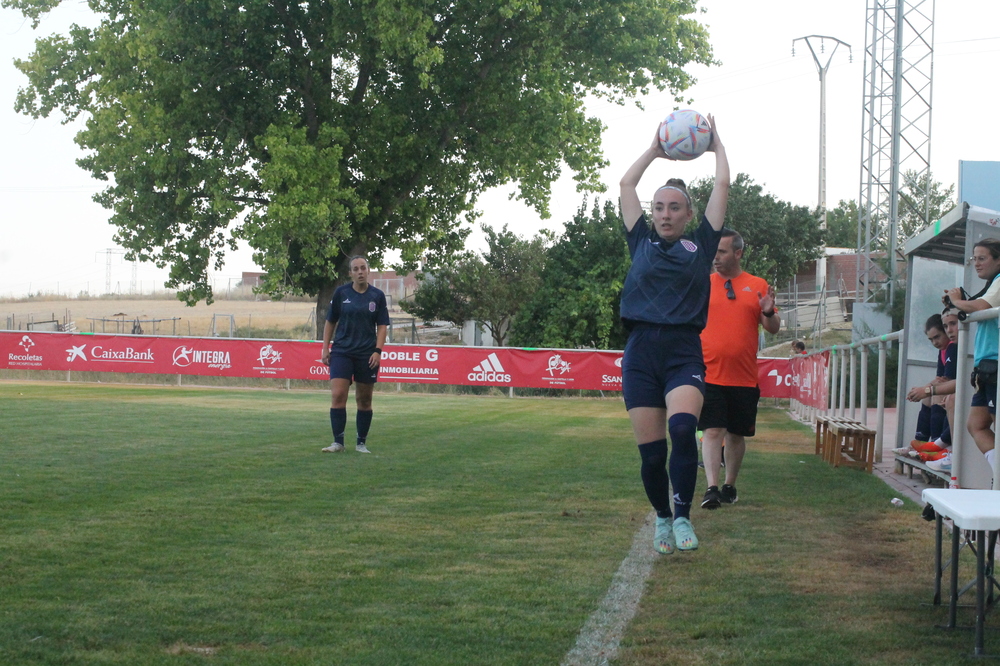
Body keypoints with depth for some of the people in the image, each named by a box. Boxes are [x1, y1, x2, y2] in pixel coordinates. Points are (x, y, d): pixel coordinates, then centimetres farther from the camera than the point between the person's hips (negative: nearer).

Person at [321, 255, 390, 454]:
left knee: (364, 400, 5)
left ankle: (361, 443, 15)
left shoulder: (377, 296, 2)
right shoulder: (341, 293, 2)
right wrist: (325, 348, 4)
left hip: (367, 354, 0)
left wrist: (377, 351, -8)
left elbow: (382, 326, 3)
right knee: (338, 396, -11)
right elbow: (330, 322, 9)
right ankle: (338, 442, -6)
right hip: (342, 352, 0)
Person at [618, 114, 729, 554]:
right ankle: (662, 518, 23)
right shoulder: (642, 243, 15)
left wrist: (716, 144, 25)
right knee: (650, 452, -1)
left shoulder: (700, 245, 12)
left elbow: (722, 186, 13)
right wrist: (655, 149, 27)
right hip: (641, 352, 2)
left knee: (682, 428, -27)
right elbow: (626, 184, 19)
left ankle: (683, 517, -15)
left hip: (684, 353, -2)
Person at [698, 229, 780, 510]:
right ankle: (712, 489, -14)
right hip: (709, 374, -2)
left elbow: (773, 329, 5)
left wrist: (768, 312, -14)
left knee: (737, 434, 10)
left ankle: (730, 486, 24)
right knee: (712, 431, -11)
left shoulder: (758, 286, 6)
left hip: (744, 378, 2)